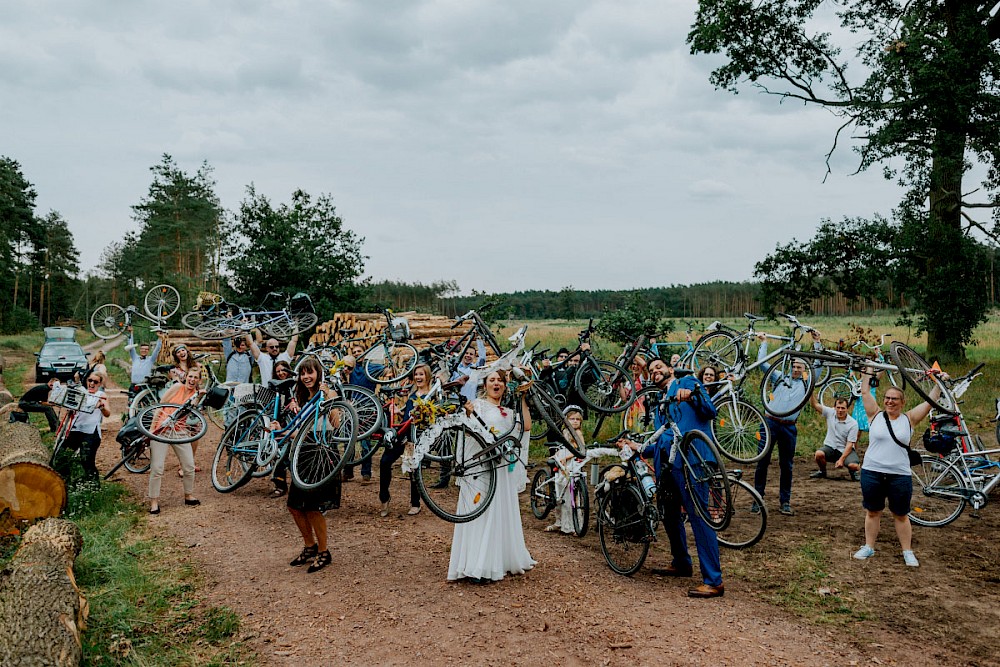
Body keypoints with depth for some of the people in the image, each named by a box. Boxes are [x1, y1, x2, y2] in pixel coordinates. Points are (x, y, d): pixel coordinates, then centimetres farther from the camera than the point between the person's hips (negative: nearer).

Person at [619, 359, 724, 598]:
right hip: (666, 465, 9)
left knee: (698, 516, -12)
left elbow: (710, 410, -6)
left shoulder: (688, 382, 8)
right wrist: (638, 447, 16)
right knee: (669, 515, 18)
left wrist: (692, 396, -22)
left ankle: (713, 581, -11)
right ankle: (681, 564, 37)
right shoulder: (659, 407, 28)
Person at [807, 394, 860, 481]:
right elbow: (815, 405, -10)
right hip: (830, 447, 2)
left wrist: (841, 459, -23)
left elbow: (849, 444, -14)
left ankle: (853, 472, 10)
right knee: (819, 453, -30)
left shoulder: (853, 423, -11)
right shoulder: (830, 413, -3)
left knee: (854, 466, -30)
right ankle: (822, 471, 2)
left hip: (845, 450, -2)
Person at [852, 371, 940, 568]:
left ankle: (908, 551, 19)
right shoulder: (875, 415, 3)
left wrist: (940, 383, 1)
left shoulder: (909, 419, 4)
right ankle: (869, 547, 22)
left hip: (900, 475, 0)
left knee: (901, 515, 9)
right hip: (872, 472, 0)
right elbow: (865, 392, 3)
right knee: (872, 512, 11)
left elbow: (930, 401, 4)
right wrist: (866, 373, 6)